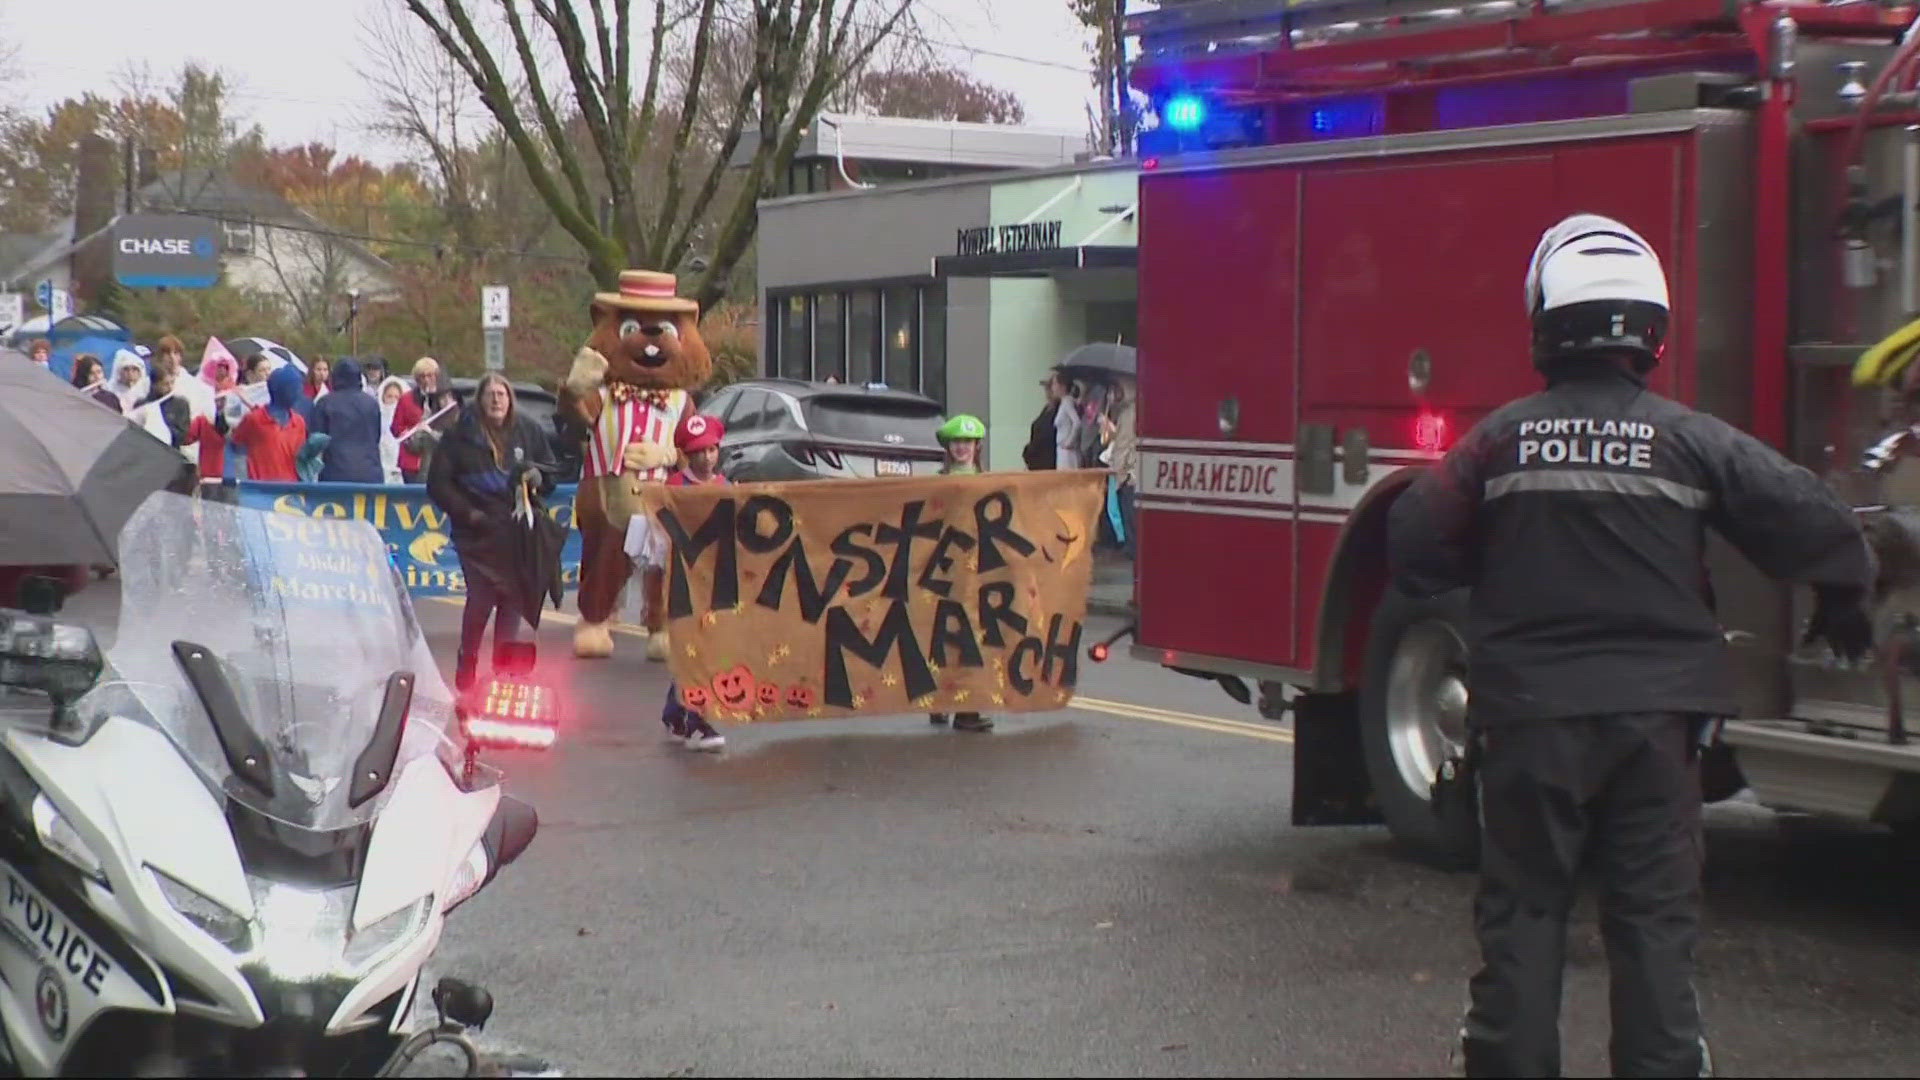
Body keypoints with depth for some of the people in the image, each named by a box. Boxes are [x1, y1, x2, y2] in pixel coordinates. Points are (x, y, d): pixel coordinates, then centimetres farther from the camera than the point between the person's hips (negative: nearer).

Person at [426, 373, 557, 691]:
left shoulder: (528, 431, 6)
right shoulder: (462, 435, -2)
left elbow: (551, 474, 15)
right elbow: (438, 482, -1)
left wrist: (538, 477, -7)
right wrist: (467, 512, -9)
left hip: (517, 530, 3)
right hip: (478, 531, -3)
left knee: (513, 598, 2)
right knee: (481, 598, -9)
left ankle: (504, 666, 13)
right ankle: (466, 666, 9)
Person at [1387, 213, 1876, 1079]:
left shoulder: (1502, 439, -3)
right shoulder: (1693, 440, -5)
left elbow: (1414, 550, -1)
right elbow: (1813, 526, -6)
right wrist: (1842, 608, 14)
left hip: (1529, 713, 0)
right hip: (1657, 714, 0)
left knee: (1521, 909, 11)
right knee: (1655, 916, 8)